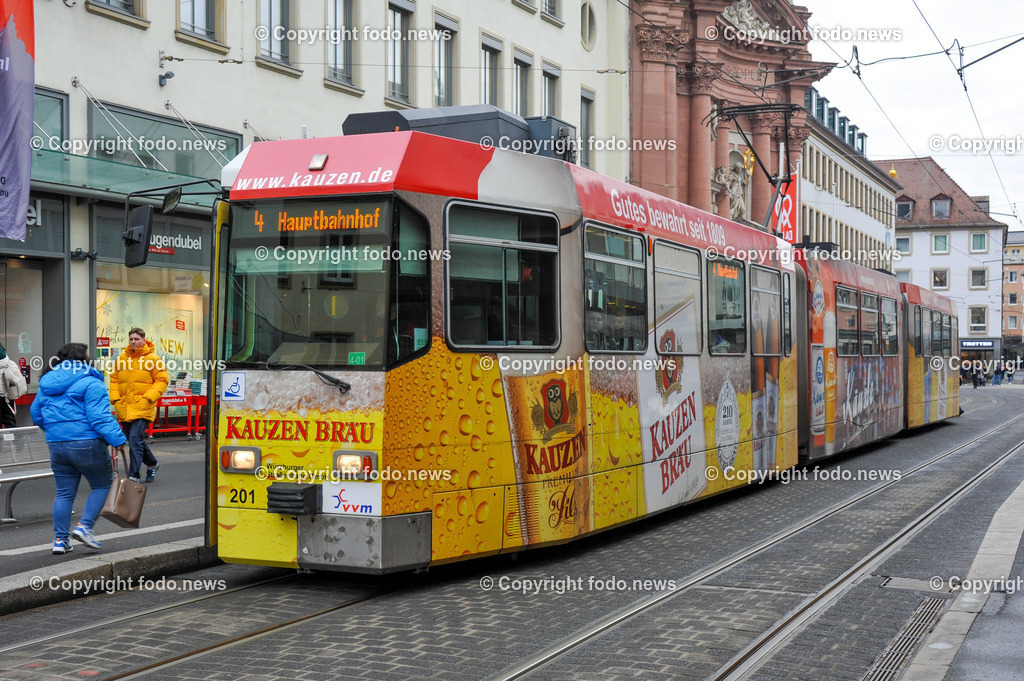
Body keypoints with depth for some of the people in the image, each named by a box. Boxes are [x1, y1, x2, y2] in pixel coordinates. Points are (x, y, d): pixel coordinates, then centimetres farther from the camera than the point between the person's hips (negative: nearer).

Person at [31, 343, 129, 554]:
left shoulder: (47, 383, 13)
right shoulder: (90, 383, -10)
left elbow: (36, 414, 23)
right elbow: (100, 417, -19)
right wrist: (118, 440, -20)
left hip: (56, 446, 7)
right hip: (86, 444, -6)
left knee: (64, 492, 14)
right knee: (102, 485, 11)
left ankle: (60, 539, 11)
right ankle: (84, 526, -2)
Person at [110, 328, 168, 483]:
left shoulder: (152, 358, -3)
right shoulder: (122, 358, 9)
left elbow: (162, 380, -2)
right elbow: (114, 379, 17)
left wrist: (148, 397, -11)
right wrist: (115, 398, 4)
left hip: (143, 408, -5)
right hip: (124, 407, 5)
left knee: (135, 439, -15)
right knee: (136, 440, 15)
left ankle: (134, 475, -10)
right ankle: (152, 463, 39)